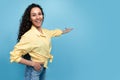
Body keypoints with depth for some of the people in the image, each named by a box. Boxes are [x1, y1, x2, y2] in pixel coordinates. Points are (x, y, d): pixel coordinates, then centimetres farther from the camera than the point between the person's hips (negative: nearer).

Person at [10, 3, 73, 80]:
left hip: (44, 68, 7)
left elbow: (55, 32, 21)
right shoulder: (28, 36, -26)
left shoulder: (45, 32, -2)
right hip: (34, 69, -7)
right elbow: (14, 56, -25)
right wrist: (33, 63, -20)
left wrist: (65, 31, 37)